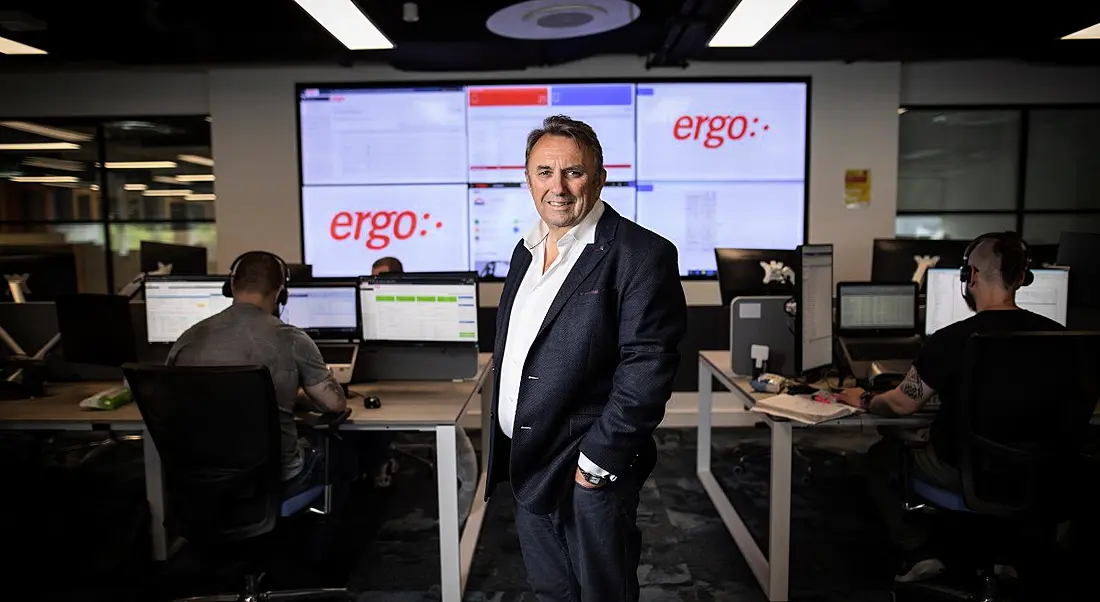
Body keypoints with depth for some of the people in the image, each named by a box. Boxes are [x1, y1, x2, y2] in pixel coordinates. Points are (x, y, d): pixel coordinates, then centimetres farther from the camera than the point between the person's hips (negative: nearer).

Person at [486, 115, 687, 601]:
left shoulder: (642, 254, -16)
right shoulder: (527, 250, 10)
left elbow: (647, 366, -20)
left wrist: (598, 460, -20)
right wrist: (505, 449, 14)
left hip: (591, 473, -7)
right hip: (525, 466, 7)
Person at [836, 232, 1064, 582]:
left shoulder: (951, 340, -24)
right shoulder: (1056, 335, -11)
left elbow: (902, 404, -12)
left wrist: (863, 401, 8)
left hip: (963, 472, -5)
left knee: (880, 456, 19)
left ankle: (918, 551, 11)